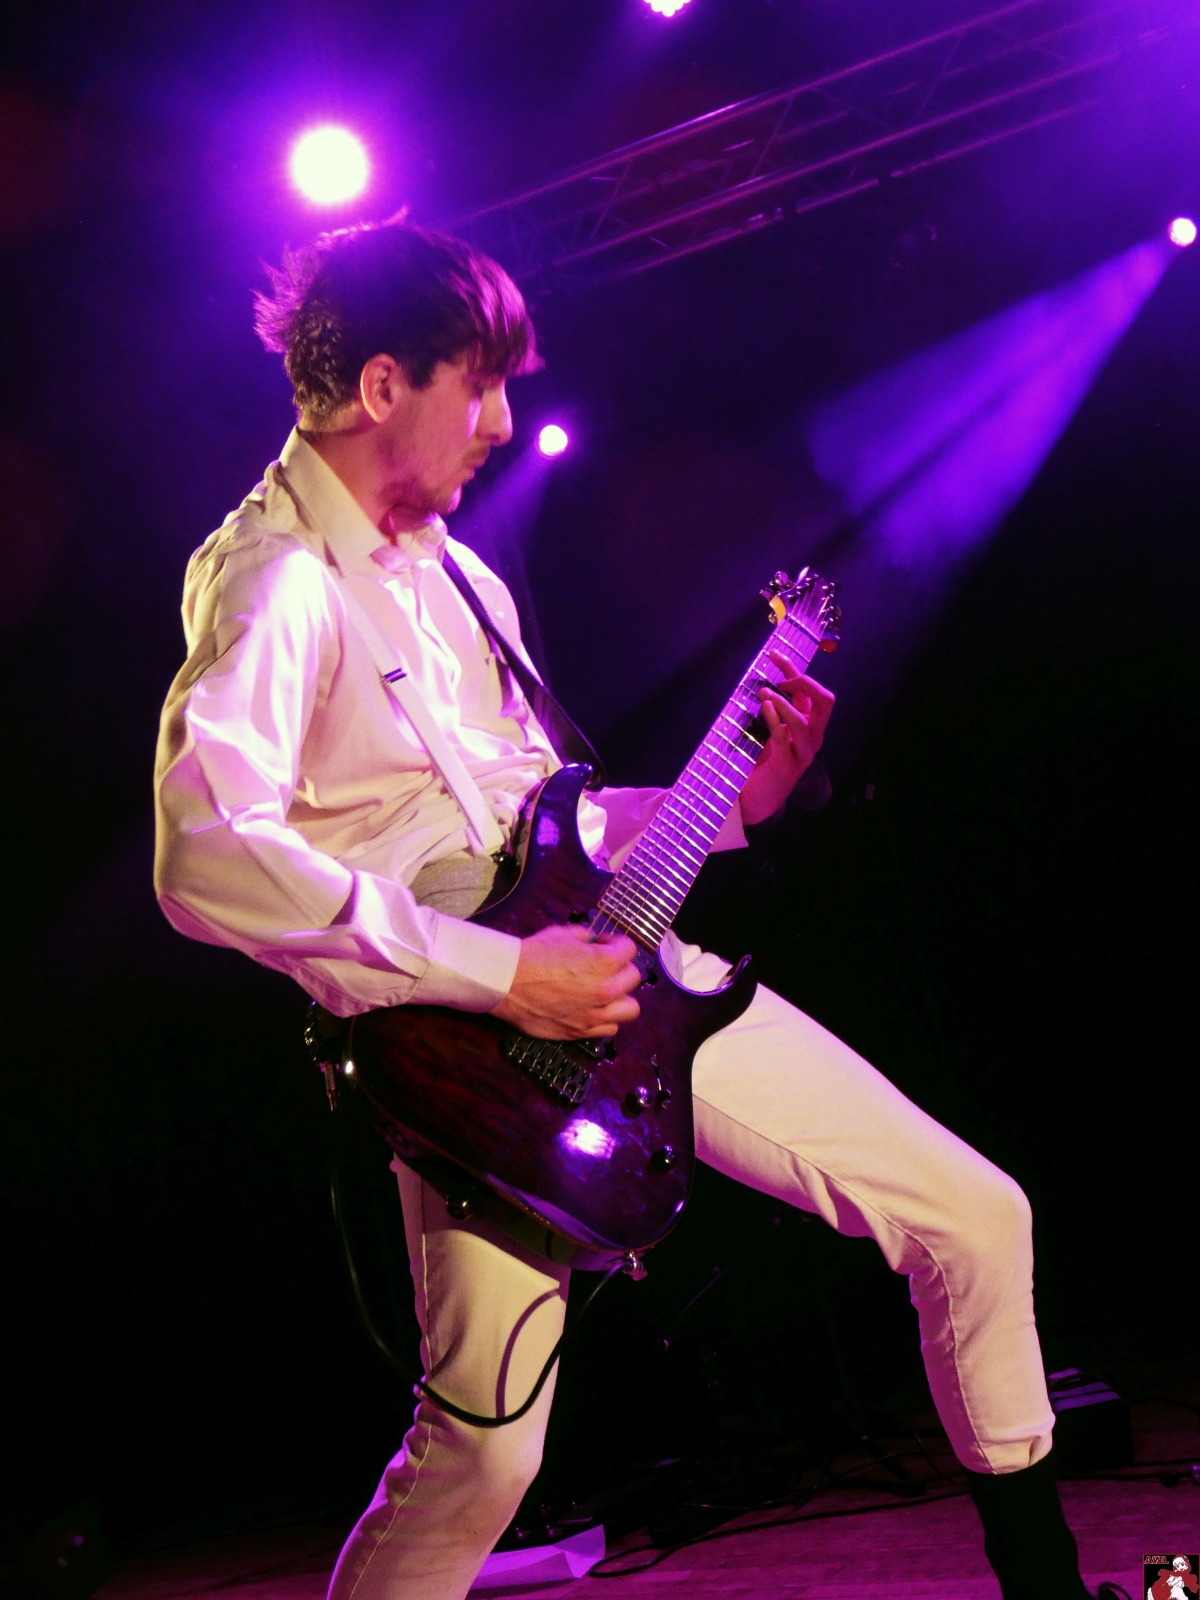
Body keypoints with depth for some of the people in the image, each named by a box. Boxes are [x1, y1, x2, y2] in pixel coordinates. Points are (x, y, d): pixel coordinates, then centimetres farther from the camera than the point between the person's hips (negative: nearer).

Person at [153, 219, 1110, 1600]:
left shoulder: (455, 576, 18)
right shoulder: (274, 579, -11)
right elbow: (208, 857, -28)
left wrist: (741, 799, 13)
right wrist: (503, 976, -26)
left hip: (618, 964, 8)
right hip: (470, 1029, -8)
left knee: (975, 1217, 7)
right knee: (486, 1445, -17)